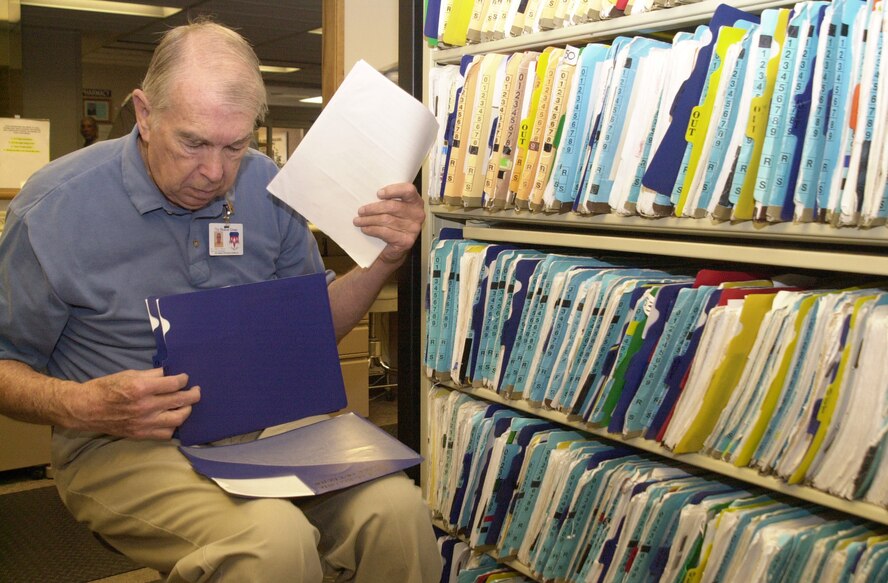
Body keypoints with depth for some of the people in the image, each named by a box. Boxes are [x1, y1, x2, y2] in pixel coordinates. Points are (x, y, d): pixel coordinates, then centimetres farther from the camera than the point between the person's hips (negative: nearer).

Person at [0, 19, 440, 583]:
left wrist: (383, 261, -5)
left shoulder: (267, 188, 2)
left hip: (262, 421, 4)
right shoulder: (55, 207, -10)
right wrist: (80, 406, -21)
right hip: (123, 443, -3)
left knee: (398, 508, -24)